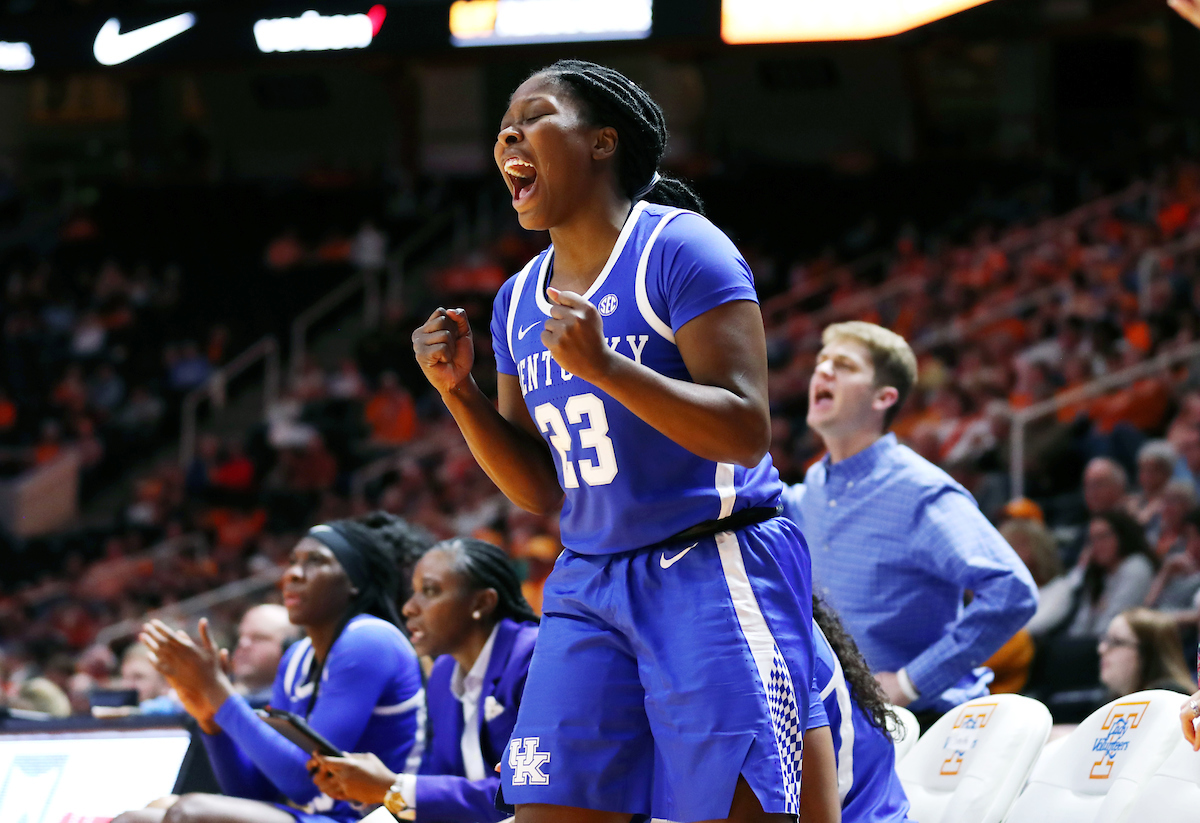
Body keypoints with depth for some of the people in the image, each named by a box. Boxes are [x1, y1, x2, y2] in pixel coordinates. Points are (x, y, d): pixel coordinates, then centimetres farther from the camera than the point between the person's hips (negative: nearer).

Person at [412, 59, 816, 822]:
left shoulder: (680, 249, -10)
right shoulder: (520, 301, 12)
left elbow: (747, 433, -17)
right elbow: (540, 489, 15)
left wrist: (605, 368, -27)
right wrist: (457, 389, 1)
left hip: (714, 577, -7)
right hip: (591, 588, 7)